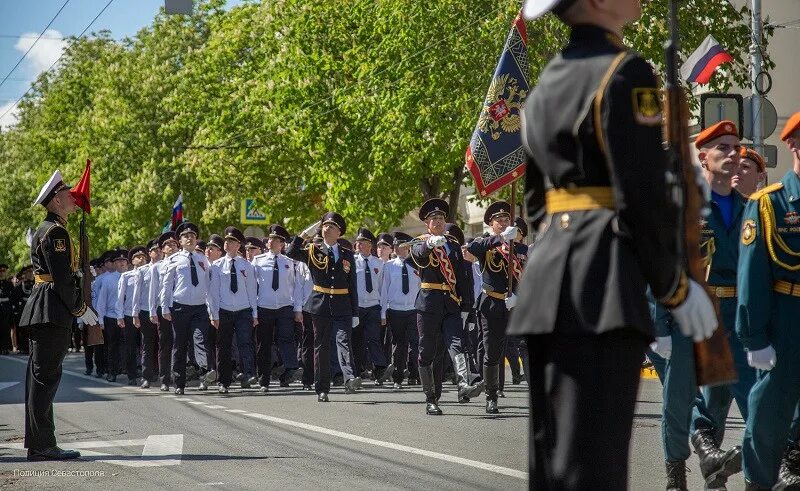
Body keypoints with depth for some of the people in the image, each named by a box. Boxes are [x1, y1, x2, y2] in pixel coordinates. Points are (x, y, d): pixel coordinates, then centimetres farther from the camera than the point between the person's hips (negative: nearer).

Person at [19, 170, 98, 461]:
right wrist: (81, 309, -11)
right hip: (52, 312, -11)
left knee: (41, 377, 11)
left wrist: (80, 305, 16)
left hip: (42, 311, 11)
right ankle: (42, 446, -10)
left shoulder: (47, 230, 20)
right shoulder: (55, 232, -12)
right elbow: (62, 278, -18)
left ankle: (38, 445, 15)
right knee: (46, 375, -10)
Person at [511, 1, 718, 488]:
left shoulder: (549, 79, 18)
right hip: (602, 284, -9)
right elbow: (645, 196, -13)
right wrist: (677, 287, -3)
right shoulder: (625, 73, -8)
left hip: (549, 272, 9)